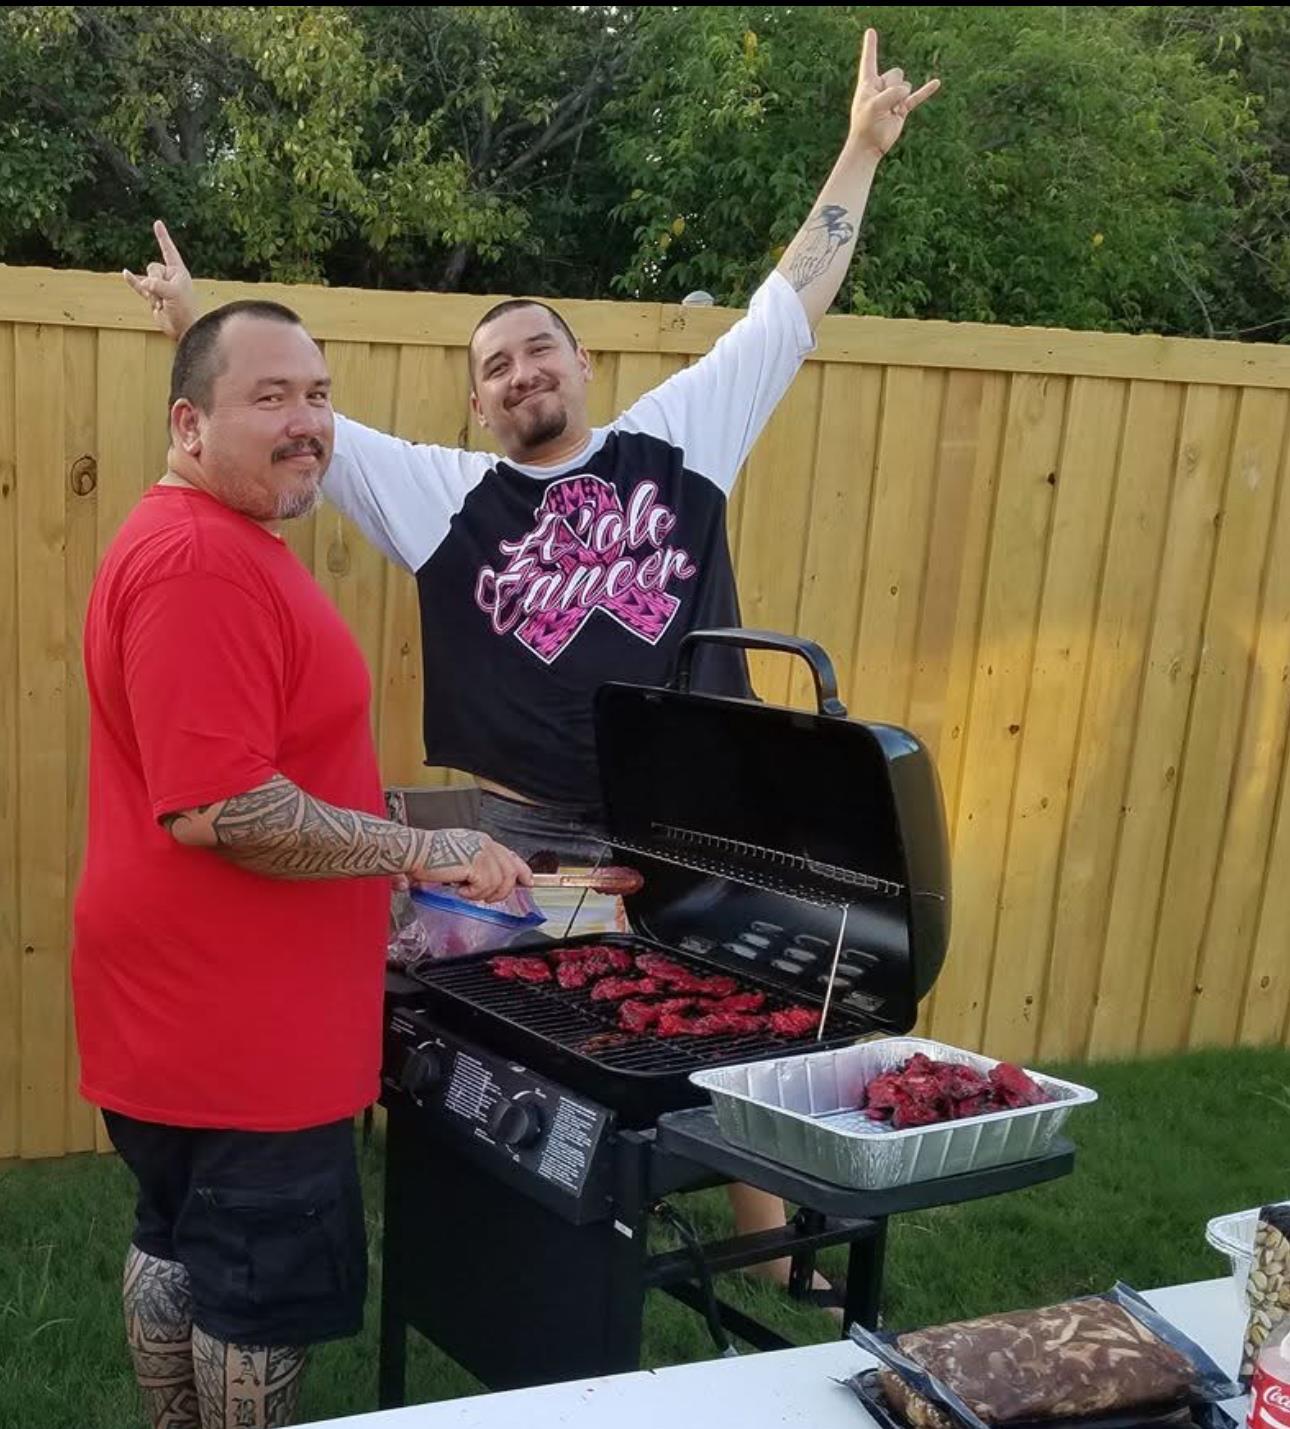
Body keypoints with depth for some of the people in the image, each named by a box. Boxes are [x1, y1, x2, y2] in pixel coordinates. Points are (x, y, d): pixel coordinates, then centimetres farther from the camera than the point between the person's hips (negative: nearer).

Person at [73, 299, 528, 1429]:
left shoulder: (226, 542, 12)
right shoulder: (197, 562, -23)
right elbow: (218, 809, -29)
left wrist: (388, 846, 17)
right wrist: (429, 852, -22)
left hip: (193, 1014, 11)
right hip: (237, 1030, -11)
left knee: (179, 1252, 23)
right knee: (262, 1296, 5)